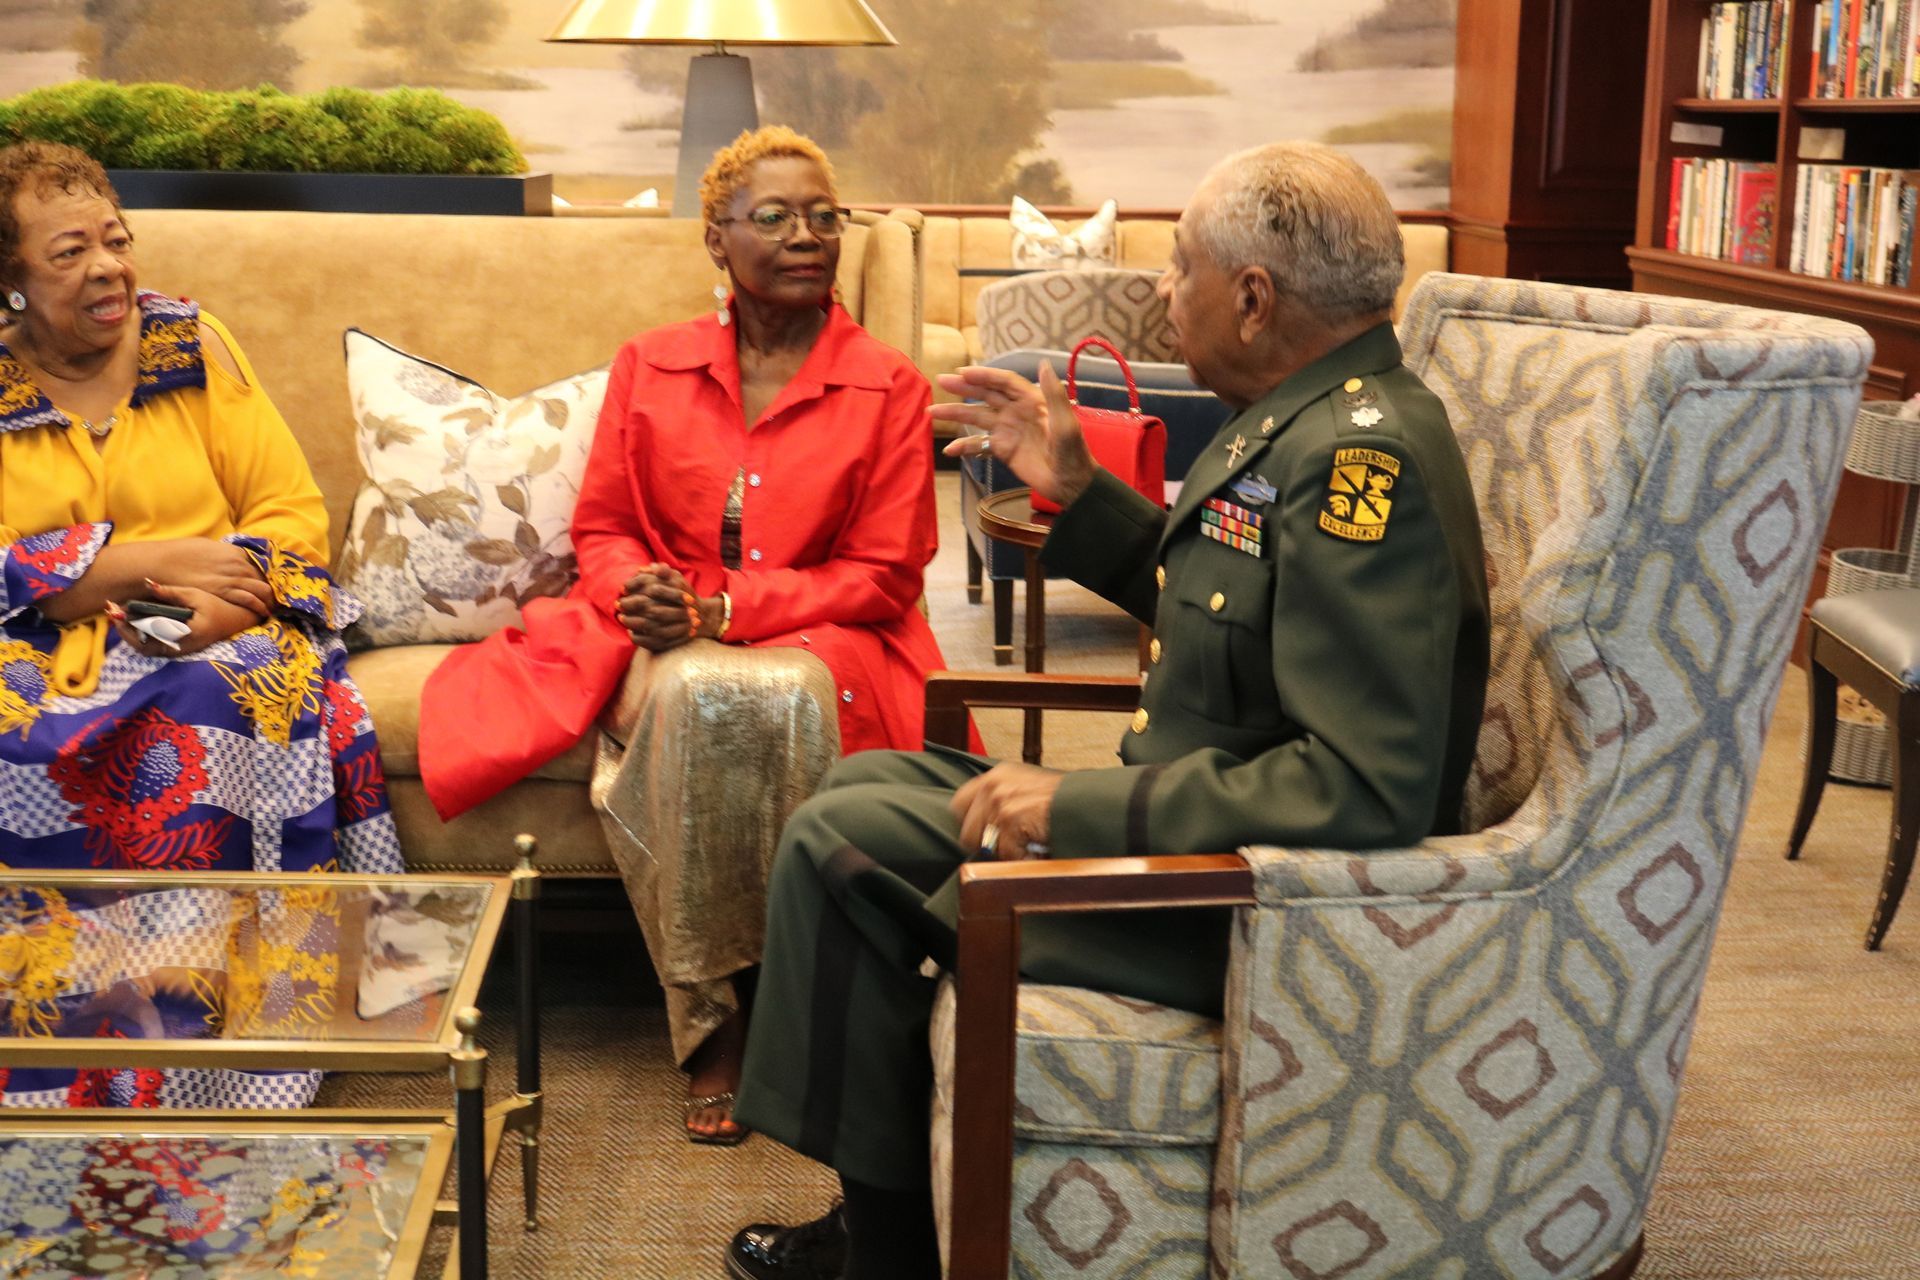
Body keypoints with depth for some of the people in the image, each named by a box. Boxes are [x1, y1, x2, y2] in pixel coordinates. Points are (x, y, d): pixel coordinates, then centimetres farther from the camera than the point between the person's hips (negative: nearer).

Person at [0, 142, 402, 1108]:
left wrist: (224, 602, -17)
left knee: (240, 707, -33)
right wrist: (152, 563, -14)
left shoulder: (196, 347, 8)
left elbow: (295, 512, 3)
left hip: (219, 633, 0)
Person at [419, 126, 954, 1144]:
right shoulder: (649, 368, 13)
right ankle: (709, 1023, -25)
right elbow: (600, 531, 16)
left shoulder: (888, 388, 5)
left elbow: (883, 579, -1)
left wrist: (719, 606, -13)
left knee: (787, 698, -39)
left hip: (820, 644, -1)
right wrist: (637, 588, -11)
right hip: (668, 647, 1)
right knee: (690, 701, -36)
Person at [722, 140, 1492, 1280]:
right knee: (859, 794, 16)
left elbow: (1368, 789, -33)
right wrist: (1077, 490, 11)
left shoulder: (1366, 460, -26)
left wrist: (1082, 807, -27)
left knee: (843, 847, -8)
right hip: (1190, 818, 11)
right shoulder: (1311, 420, 7)